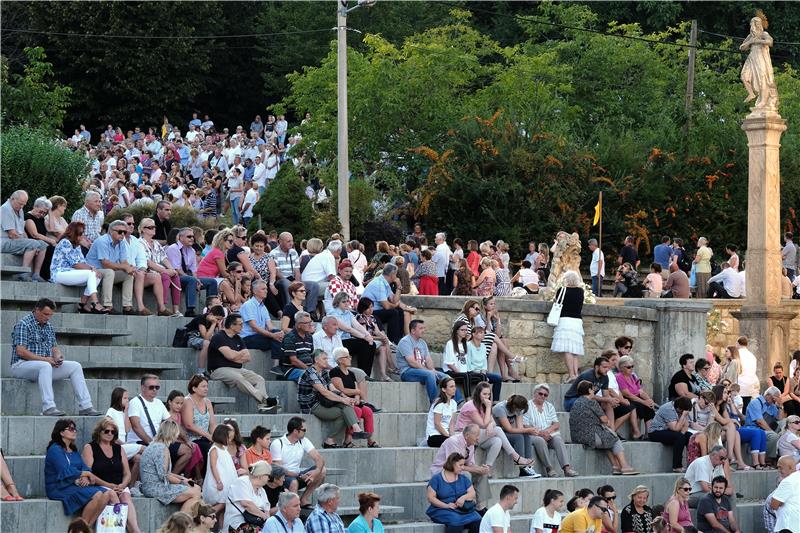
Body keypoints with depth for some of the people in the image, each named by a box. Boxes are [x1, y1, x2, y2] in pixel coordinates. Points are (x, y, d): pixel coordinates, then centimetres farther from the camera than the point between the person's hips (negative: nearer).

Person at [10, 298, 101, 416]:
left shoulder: (48, 327, 16)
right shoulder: (24, 324, -10)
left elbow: (54, 347, 18)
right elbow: (20, 351, -19)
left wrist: (57, 356, -7)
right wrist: (45, 359, -22)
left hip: (46, 364, 8)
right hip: (22, 365, -8)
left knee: (76, 366, -4)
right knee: (45, 366, -40)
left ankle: (85, 407, -9)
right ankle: (48, 407, -47)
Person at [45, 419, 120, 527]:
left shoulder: (74, 450, 22)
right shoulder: (55, 450, -6)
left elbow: (85, 468, 10)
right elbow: (66, 472, -16)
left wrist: (85, 478, -14)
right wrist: (87, 474, -6)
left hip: (78, 485, 8)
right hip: (60, 488, -8)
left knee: (109, 493, -13)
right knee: (97, 495, -29)